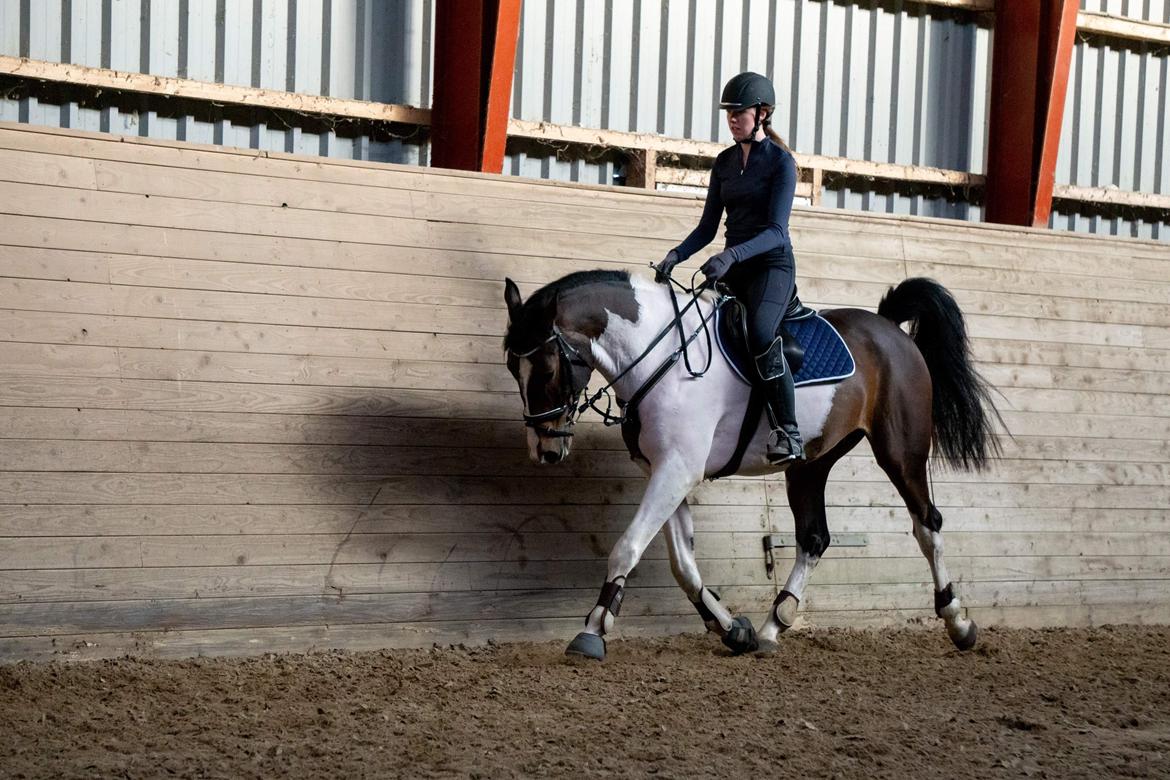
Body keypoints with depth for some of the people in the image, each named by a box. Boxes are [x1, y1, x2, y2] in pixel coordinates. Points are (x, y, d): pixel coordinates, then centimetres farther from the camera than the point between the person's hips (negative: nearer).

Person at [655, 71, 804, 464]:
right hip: (732, 267, 7)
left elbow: (775, 230, -15)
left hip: (772, 264, -7)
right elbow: (708, 226, 13)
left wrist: (732, 254, -31)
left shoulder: (781, 161, -6)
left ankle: (788, 433, -31)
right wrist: (676, 255, -5)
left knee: (760, 332, -33)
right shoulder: (724, 162, 12)